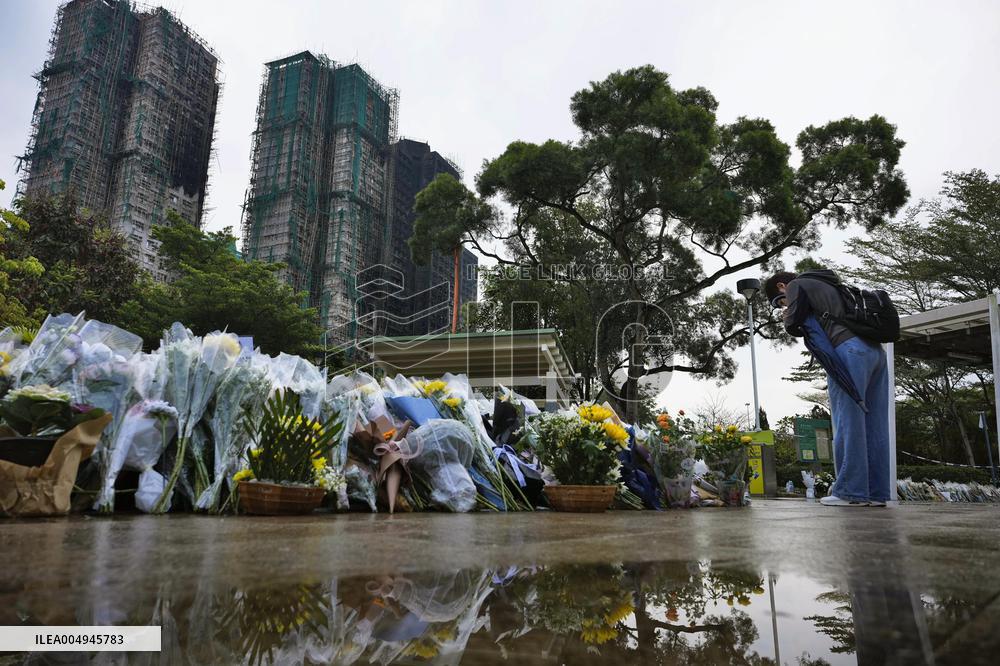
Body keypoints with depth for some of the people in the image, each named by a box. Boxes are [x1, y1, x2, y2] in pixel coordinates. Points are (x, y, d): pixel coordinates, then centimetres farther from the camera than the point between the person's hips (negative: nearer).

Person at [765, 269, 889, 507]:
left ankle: (850, 491, -8)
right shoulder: (827, 286, 33)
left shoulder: (797, 285, 10)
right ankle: (876, 493, 7)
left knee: (848, 422, -8)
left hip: (849, 349, -8)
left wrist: (788, 317, 20)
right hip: (876, 351, 8)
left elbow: (793, 324, 0)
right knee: (874, 424, 5)